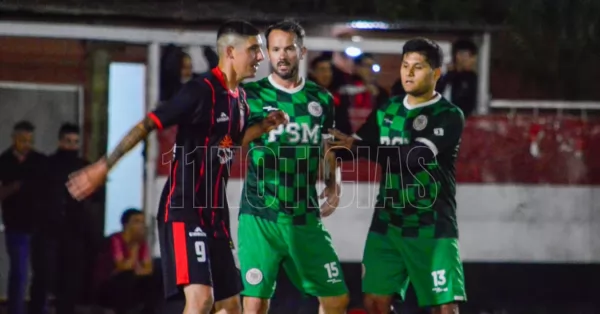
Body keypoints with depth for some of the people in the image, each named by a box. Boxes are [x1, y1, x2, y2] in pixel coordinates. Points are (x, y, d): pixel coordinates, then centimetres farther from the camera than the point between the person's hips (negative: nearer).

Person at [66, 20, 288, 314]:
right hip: (183, 209, -9)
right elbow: (147, 125, -14)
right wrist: (103, 166, -16)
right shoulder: (201, 90, -14)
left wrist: (264, 126, 11)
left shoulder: (239, 97, 11)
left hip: (214, 212, 9)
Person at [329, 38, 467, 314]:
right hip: (387, 224, 5)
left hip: (433, 228, -5)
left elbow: (414, 158, -21)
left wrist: (358, 147, -21)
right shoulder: (387, 111, 11)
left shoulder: (449, 116, -8)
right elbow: (352, 144, 10)